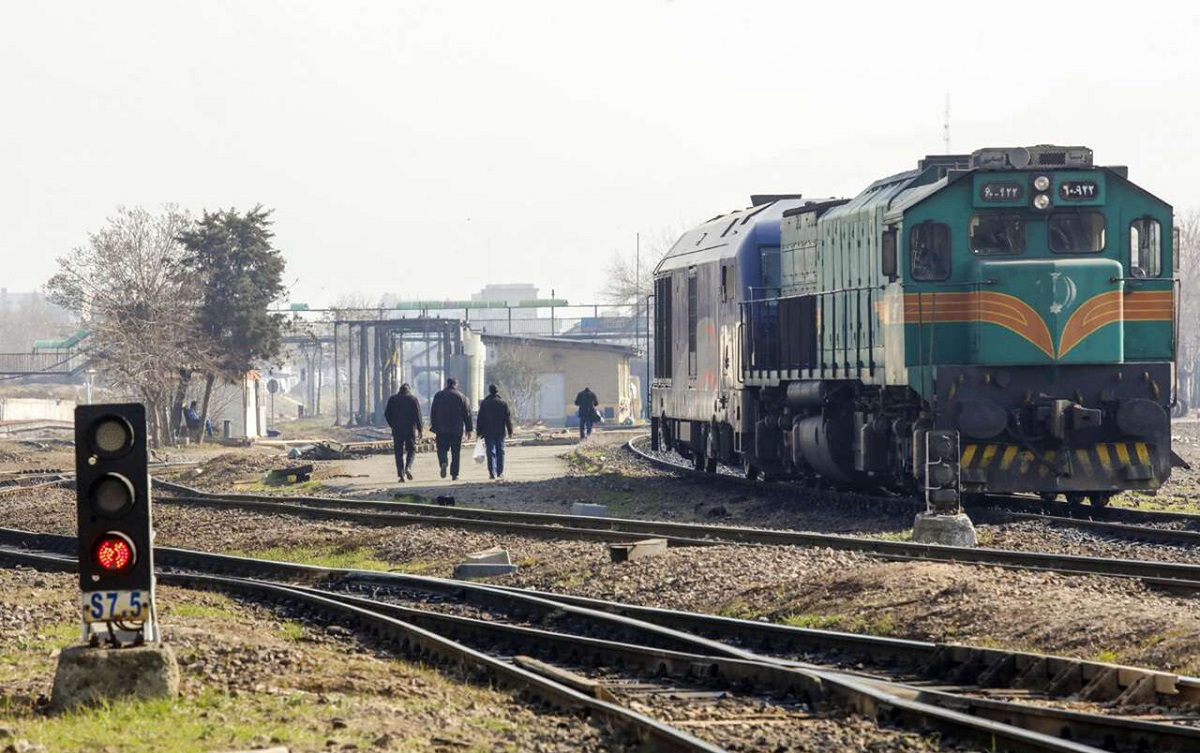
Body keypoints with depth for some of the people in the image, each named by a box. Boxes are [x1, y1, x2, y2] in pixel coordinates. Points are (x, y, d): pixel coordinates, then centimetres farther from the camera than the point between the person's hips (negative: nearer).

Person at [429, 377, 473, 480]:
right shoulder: (462, 397, 2)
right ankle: (454, 474, 4)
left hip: (442, 429, 0)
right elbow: (467, 414, 2)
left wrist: (434, 427, 12)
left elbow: (433, 412, 6)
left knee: (442, 448, 6)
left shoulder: (439, 395, 5)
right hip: (457, 429, 0)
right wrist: (468, 429, 7)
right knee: (456, 452, 6)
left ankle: (443, 462, -24)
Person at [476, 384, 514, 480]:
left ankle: (492, 472, -8)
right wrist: (510, 431, 8)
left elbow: (480, 419, 1)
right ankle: (500, 472, 10)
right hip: (500, 432, 1)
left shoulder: (484, 403, 0)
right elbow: (508, 418, 2)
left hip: (488, 432, -1)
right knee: (500, 451, 10)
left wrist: (479, 431, 7)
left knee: (491, 452, -1)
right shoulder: (503, 404, 0)